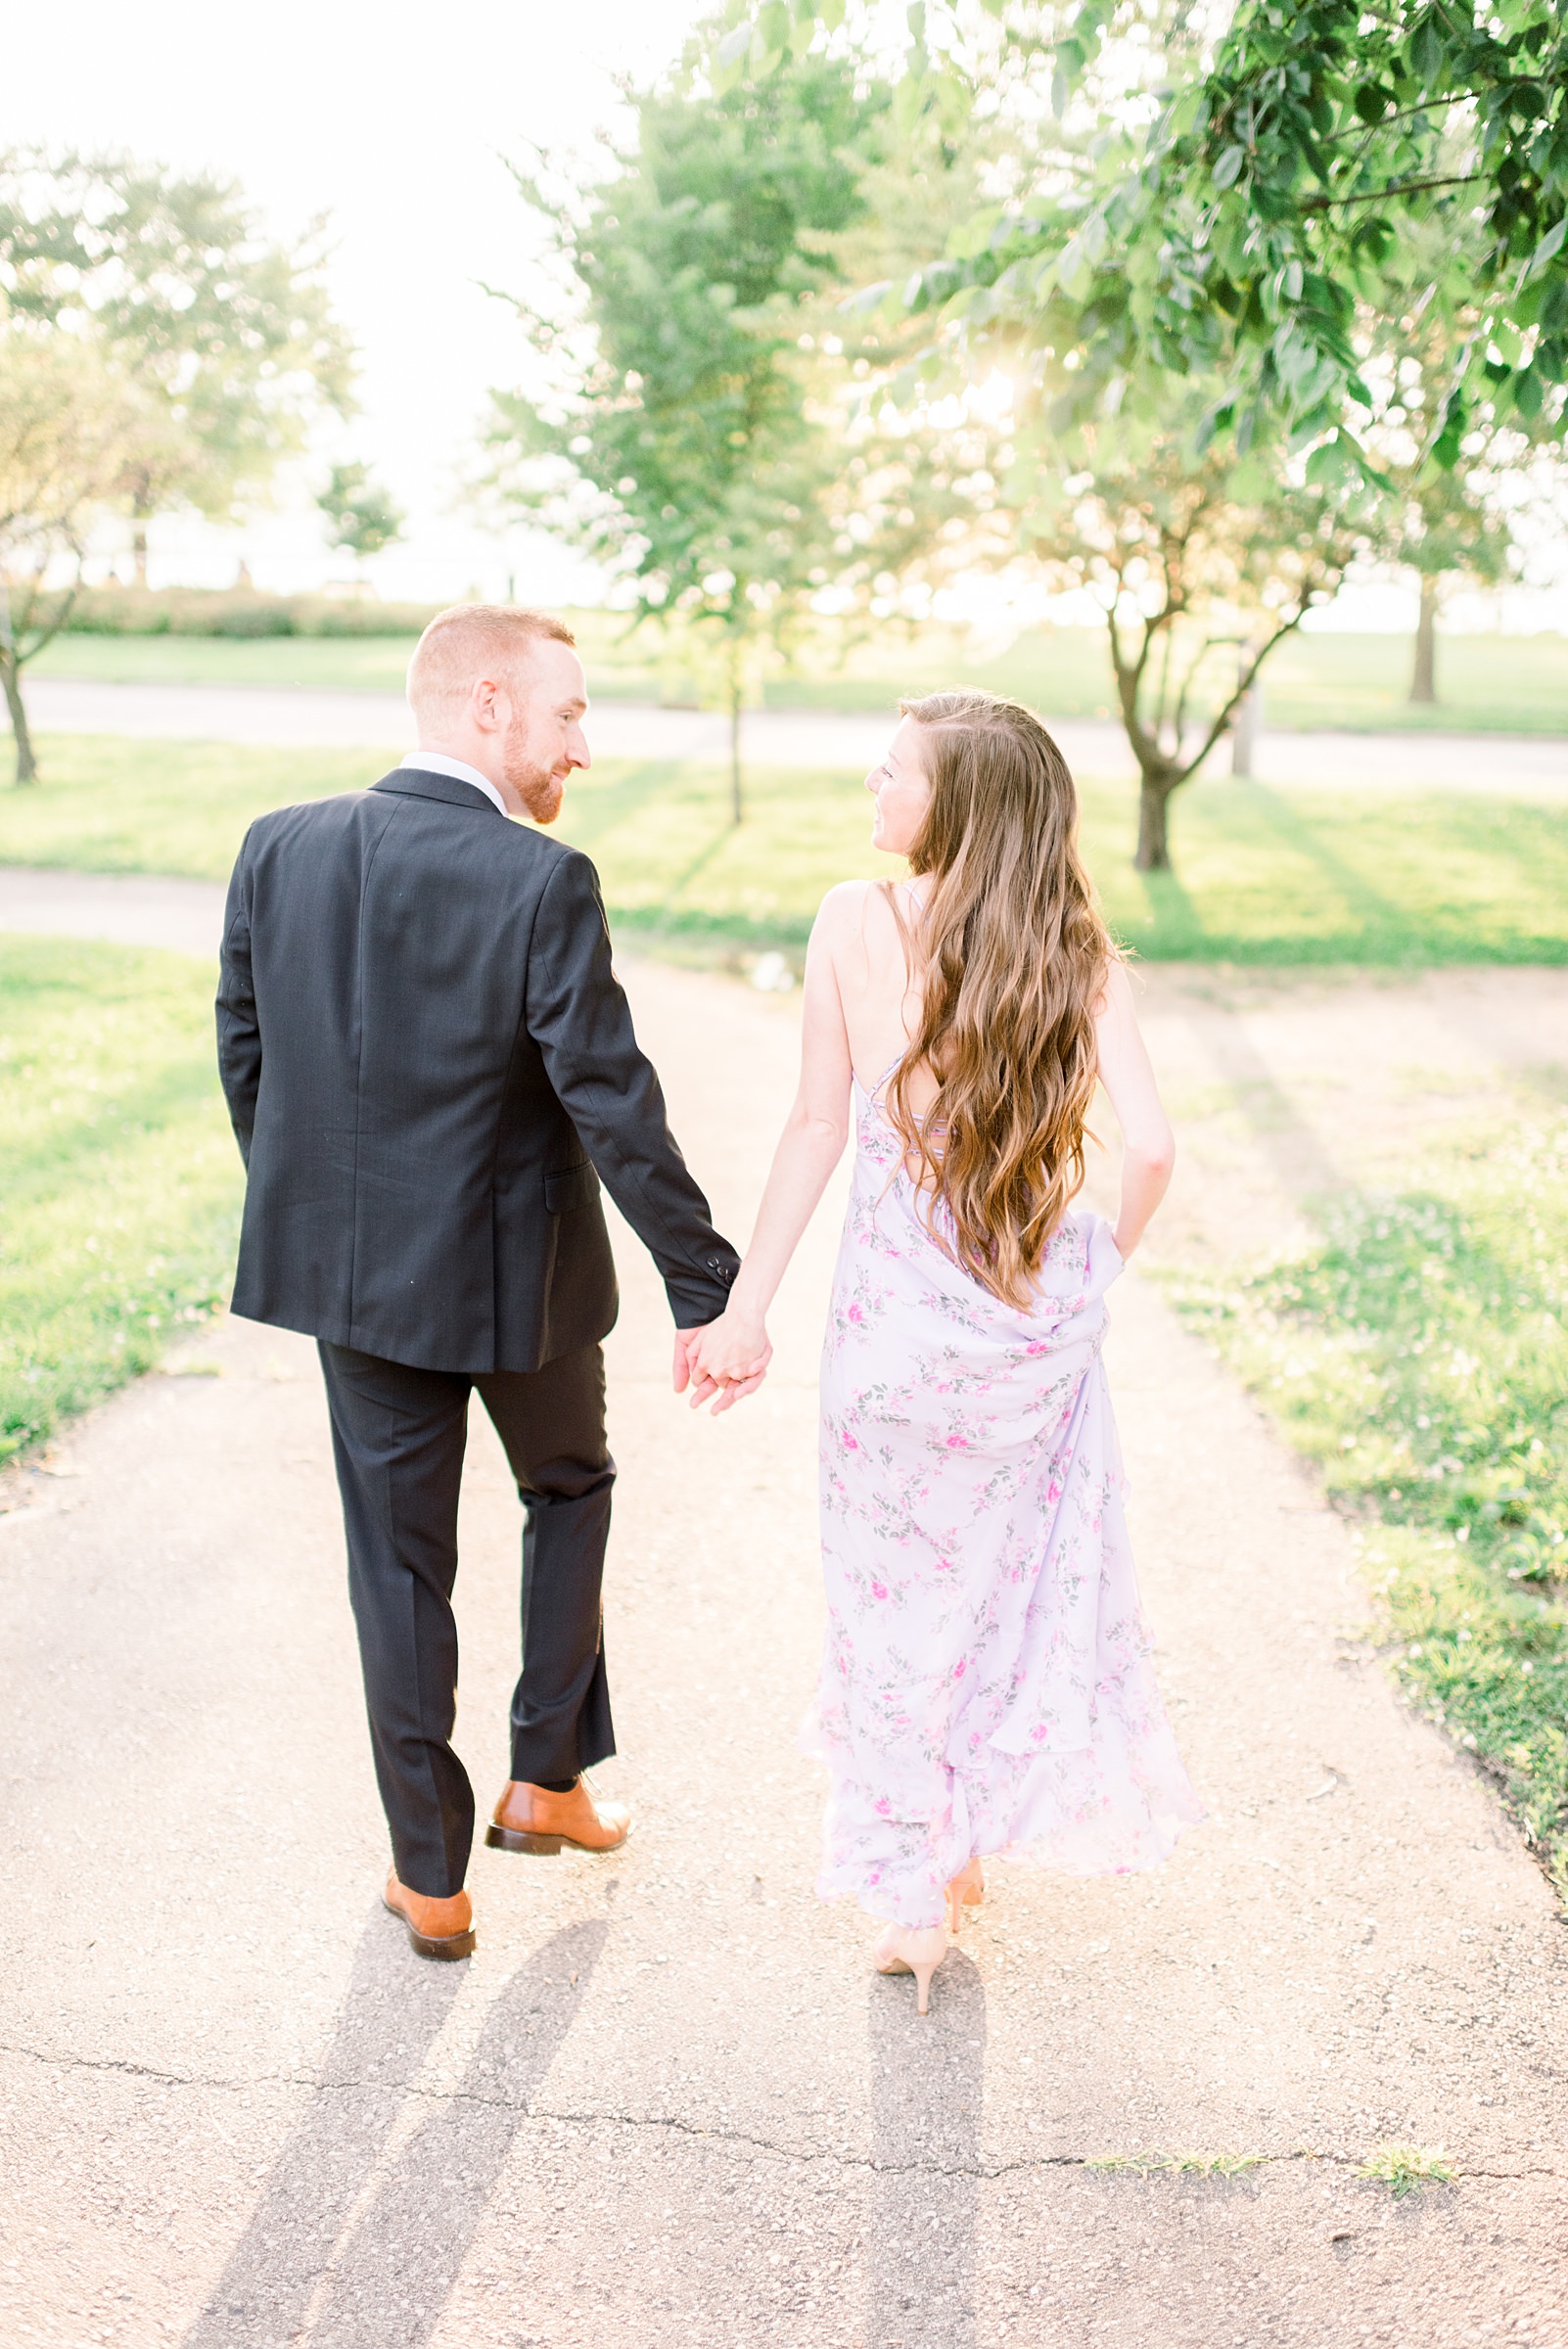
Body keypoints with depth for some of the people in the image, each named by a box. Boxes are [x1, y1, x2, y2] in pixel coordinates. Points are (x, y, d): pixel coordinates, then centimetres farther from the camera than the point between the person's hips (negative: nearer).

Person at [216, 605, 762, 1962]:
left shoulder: (279, 850, -5)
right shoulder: (539, 884, -21)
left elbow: (248, 1059, 4)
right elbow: (612, 1102, -21)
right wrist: (705, 1287, -13)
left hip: (350, 1271, 4)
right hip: (516, 1271, -4)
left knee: (398, 1559, 14)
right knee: (570, 1487, 25)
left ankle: (431, 1874, 25)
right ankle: (547, 1777, 28)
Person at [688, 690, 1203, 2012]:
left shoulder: (855, 922, -11)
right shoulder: (1079, 953, -7)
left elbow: (818, 1125, -9)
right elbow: (1151, 1146, -14)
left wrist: (746, 1305, 0)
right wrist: (1105, 1260, 6)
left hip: (897, 1308, -2)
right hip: (1039, 1312, 2)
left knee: (899, 1589, 16)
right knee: (1024, 1574, 22)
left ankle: (916, 1897, 26)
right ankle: (972, 1849, 38)